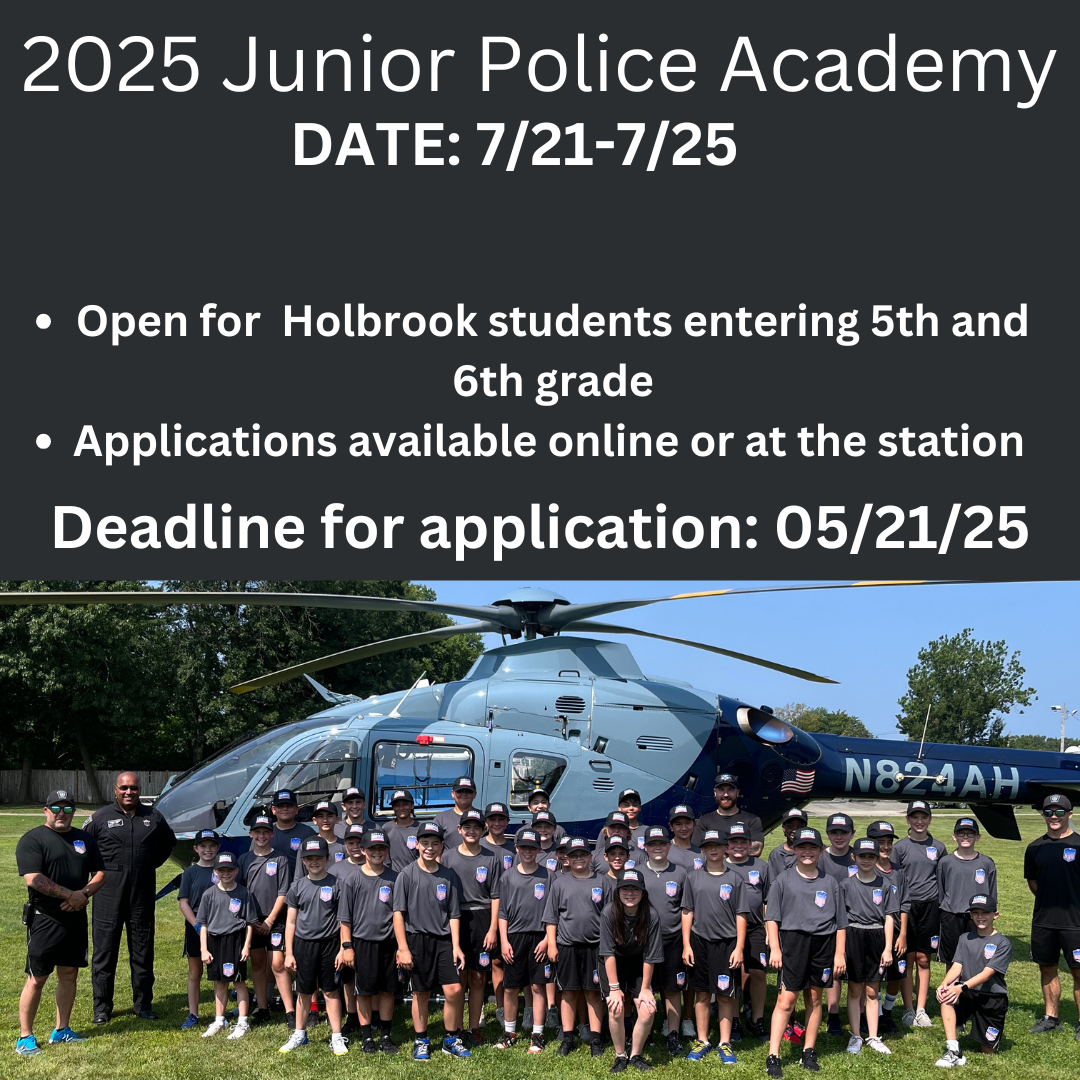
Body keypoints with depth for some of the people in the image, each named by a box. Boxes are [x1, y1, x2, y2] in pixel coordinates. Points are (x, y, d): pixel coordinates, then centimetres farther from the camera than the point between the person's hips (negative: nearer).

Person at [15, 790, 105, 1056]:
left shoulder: (85, 839, 12)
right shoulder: (32, 840, -7)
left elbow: (100, 874, 11)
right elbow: (33, 878, -18)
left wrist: (84, 894, -9)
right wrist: (71, 895, -17)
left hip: (76, 918, 6)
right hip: (44, 919, -6)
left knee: (69, 974, 11)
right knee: (36, 979, -3)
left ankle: (61, 1030, 23)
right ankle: (25, 1037, 6)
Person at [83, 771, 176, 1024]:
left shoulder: (153, 817, 7)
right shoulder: (101, 817, -1)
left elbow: (168, 843, 22)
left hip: (143, 893, 2)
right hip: (108, 893, -2)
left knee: (143, 950, 8)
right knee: (104, 949, 1)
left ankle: (143, 1004, 18)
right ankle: (101, 1007, 9)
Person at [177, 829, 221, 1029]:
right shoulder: (190, 872, 2)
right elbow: (183, 902, -1)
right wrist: (197, 925, -12)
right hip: (195, 928, 0)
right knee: (194, 974, 8)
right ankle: (193, 1015, 15)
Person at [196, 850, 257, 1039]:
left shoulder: (243, 893, -2)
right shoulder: (209, 894, 2)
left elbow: (250, 922, 1)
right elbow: (203, 923, 5)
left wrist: (246, 946, -5)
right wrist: (204, 949, 0)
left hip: (235, 940, -3)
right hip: (215, 940, 3)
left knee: (239, 981, 2)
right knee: (219, 982, 13)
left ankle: (243, 1022, 8)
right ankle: (219, 1021, 25)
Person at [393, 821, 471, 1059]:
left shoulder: (449, 876, 6)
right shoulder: (407, 875, -2)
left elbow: (453, 914, 7)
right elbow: (398, 913, -4)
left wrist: (456, 946, -1)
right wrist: (403, 948, -9)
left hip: (444, 940, 2)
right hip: (417, 939, -2)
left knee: (454, 990, -7)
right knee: (421, 993, 6)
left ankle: (452, 1040, 10)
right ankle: (421, 1041, 22)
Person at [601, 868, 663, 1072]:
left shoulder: (651, 915, -23)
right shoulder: (609, 913, -23)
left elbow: (650, 956, -16)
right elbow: (608, 953, -20)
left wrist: (645, 989, -12)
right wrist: (614, 988, -19)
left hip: (637, 963, 1)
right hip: (613, 964, -1)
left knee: (648, 1010, -13)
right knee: (616, 1009, -15)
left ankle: (636, 1055, 8)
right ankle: (620, 1056, 6)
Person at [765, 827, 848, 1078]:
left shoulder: (830, 882, 10)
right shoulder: (784, 880, 4)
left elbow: (840, 922, 12)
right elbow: (771, 917, 2)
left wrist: (839, 953, 6)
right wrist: (774, 948, -7)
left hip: (823, 943, 3)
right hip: (793, 940, -3)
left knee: (815, 998, 9)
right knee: (786, 999, -7)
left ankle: (809, 1052, 21)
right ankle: (773, 1057, -7)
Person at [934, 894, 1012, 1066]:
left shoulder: (1003, 943, -9)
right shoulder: (965, 939, 6)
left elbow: (987, 973, -19)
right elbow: (956, 966, -4)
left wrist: (961, 987, -33)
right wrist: (945, 984, -26)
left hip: (993, 998, -3)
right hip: (968, 994, 3)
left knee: (988, 1051, 2)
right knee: (946, 995, -32)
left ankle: (997, 1031, 38)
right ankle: (953, 1051, -30)